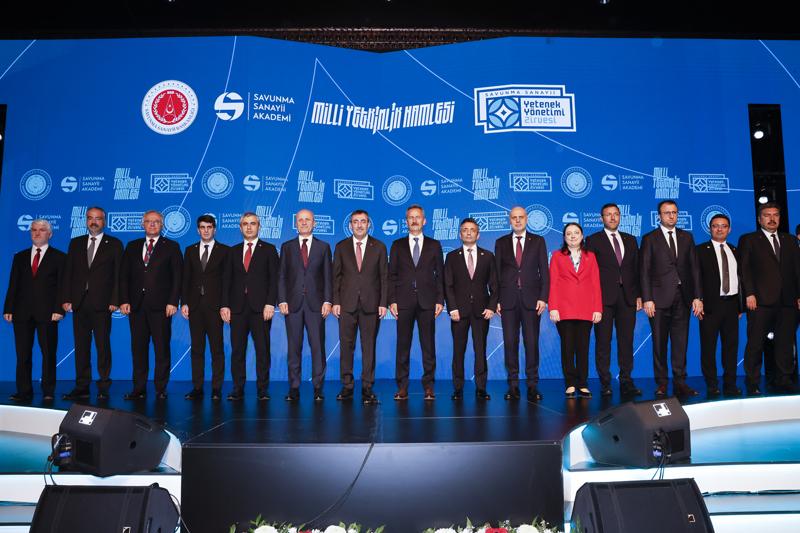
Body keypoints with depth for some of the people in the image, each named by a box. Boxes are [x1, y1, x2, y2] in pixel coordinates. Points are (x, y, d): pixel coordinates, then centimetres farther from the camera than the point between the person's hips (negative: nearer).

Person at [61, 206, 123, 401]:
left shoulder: (114, 244, 4)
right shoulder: (75, 243, 14)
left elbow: (118, 274, -1)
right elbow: (67, 273, 11)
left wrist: (115, 301, -9)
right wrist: (66, 299, 2)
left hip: (102, 303, -3)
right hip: (79, 303, 4)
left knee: (103, 346, -1)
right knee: (81, 346, 6)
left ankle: (103, 388, 6)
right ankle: (82, 387, 12)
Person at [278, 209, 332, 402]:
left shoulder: (323, 247, 10)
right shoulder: (287, 247, 12)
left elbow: (328, 276, 6)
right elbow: (281, 276, 8)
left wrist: (327, 301, -4)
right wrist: (282, 300, -4)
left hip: (315, 303, -1)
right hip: (293, 303, 1)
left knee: (318, 346, -2)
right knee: (293, 347, 3)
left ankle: (318, 388, 5)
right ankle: (294, 389, 9)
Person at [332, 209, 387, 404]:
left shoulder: (379, 247, 7)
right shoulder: (341, 247, 8)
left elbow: (384, 277, 4)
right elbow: (336, 276, 7)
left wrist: (383, 303, -3)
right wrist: (335, 302, -1)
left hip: (371, 305, 0)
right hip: (347, 304, 1)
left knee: (369, 346, 2)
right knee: (346, 346, 2)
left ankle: (367, 388, 9)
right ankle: (347, 386, 11)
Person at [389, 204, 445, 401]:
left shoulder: (434, 245, 10)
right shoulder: (397, 245, 11)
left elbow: (440, 274, 8)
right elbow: (391, 275, 8)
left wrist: (440, 300, -1)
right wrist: (392, 300, -2)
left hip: (427, 302, 0)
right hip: (404, 302, 0)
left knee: (428, 345, 2)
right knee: (403, 345, 2)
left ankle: (428, 385, 10)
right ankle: (402, 386, 9)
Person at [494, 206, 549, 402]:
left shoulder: (538, 241, 9)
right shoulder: (501, 243, 11)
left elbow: (544, 271, 5)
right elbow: (497, 272, 8)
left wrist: (543, 297, -5)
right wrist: (496, 299, 0)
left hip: (531, 299, -1)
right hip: (508, 300, 1)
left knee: (532, 342, -1)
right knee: (510, 342, 2)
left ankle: (532, 385, 7)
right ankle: (513, 384, 9)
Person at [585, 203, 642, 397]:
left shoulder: (630, 240, 16)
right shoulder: (593, 240, 5)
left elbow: (636, 269, 14)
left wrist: (639, 295, 6)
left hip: (627, 297, 3)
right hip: (603, 297, -3)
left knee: (626, 341, 3)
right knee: (603, 341, 0)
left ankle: (626, 383, 9)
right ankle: (605, 383, 6)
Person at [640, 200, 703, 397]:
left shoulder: (687, 237, 13)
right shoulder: (649, 239, 3)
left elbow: (694, 268, 10)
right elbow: (645, 271, -1)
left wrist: (697, 297, 2)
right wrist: (647, 299, -10)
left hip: (683, 297, 3)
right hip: (660, 298, -3)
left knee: (681, 342, 4)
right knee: (659, 343, 2)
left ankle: (680, 382, 11)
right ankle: (662, 383, 9)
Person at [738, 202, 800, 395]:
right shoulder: (748, 240, 7)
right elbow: (744, 269, -1)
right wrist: (749, 294, -11)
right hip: (761, 300, -4)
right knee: (755, 344, -2)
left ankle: (783, 381, 15)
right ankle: (752, 384, 4)